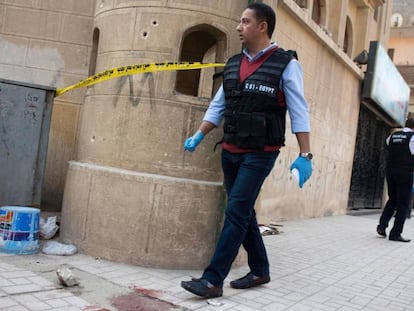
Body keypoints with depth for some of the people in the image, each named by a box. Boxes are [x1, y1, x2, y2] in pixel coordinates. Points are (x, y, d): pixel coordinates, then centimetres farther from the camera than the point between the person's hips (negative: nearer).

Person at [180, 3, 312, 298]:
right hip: (230, 152, 7)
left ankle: (213, 280, -2)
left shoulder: (285, 64, -7)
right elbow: (217, 106, 14)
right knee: (244, 213, 13)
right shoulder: (233, 64, 10)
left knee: (236, 214, -9)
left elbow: (299, 112, -11)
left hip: (260, 154, -7)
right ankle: (260, 270, 29)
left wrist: (304, 155, -17)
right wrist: (198, 136, 6)